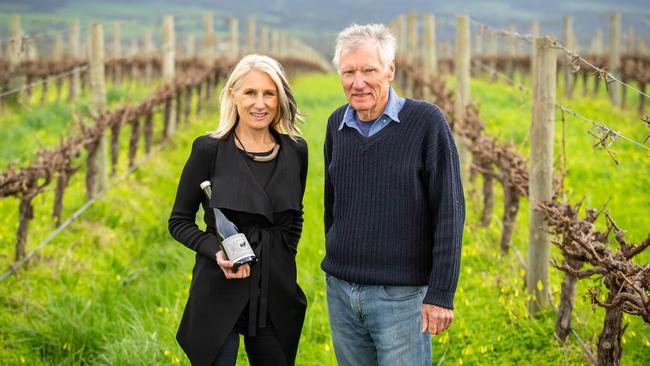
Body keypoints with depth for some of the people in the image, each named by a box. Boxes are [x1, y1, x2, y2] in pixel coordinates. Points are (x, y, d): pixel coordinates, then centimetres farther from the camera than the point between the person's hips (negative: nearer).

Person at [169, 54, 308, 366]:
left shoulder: (295, 150, 3)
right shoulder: (209, 149, -6)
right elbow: (179, 222, -1)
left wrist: (283, 256, 5)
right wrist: (216, 251, -17)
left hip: (276, 295, 3)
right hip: (219, 294, -3)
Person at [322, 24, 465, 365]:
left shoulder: (426, 121, -9)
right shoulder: (337, 124, 6)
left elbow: (449, 212, -11)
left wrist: (441, 294, -13)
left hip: (400, 295, -5)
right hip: (340, 290, 5)